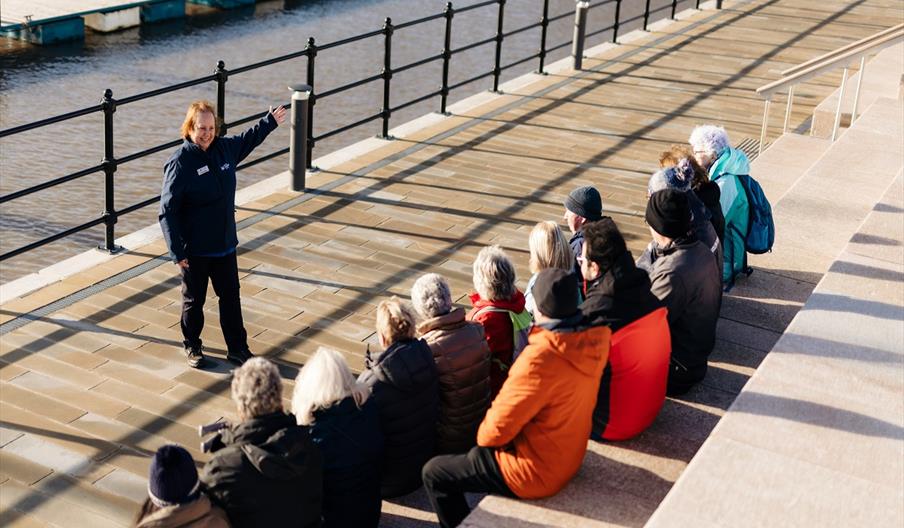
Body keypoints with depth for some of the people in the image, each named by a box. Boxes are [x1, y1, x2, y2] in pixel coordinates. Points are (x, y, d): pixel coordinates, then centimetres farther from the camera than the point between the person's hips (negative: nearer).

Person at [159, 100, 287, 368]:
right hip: (194, 250, -5)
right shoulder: (179, 162, -18)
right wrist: (177, 251, -19)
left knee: (231, 296, 13)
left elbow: (247, 140, 25)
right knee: (194, 299, 12)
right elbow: (167, 210, -16)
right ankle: (192, 346, 32)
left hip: (225, 244, 5)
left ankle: (238, 348, 26)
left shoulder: (225, 148, 0)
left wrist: (269, 123, 38)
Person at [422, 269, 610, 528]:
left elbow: (497, 429, -24)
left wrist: (483, 435, -2)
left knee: (433, 473, 6)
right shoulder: (595, 337, -12)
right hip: (571, 455, 8)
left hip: (536, 473, -8)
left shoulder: (539, 360, -34)